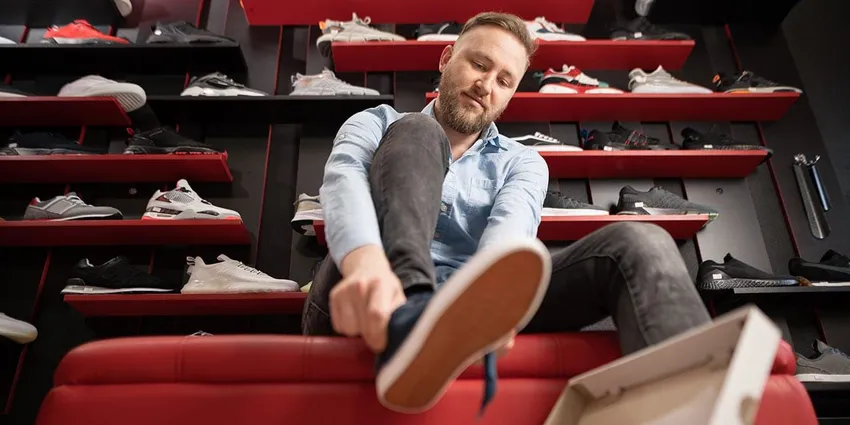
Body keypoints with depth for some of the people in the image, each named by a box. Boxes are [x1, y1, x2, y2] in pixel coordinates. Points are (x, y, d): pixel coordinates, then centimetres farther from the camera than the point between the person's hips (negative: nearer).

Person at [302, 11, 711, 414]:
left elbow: (511, 226, -6)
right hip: (373, 307, -1)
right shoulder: (376, 124, 16)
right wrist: (365, 262, -34)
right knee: (417, 135, -17)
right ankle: (405, 313, -43)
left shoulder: (522, 162, 18)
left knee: (638, 244, -16)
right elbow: (344, 179, -9)